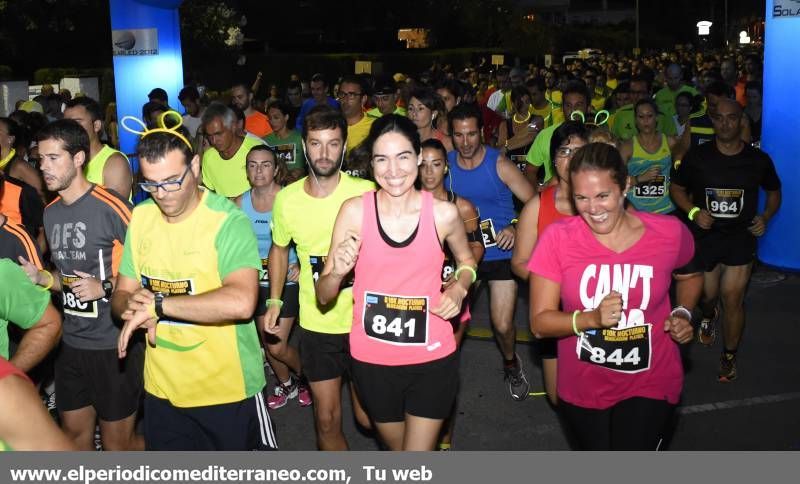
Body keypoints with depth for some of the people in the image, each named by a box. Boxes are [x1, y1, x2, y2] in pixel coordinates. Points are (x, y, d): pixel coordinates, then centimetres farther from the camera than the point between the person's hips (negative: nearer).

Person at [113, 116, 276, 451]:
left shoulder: (228, 220, -18)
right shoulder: (140, 217, 1)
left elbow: (241, 302, -33)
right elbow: (121, 294, 6)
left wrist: (157, 303, -27)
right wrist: (131, 306, -18)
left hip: (230, 389, -5)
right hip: (162, 389, 5)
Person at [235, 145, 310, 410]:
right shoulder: (240, 203, -2)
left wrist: (301, 264, -26)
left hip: (285, 280, -4)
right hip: (257, 281, 5)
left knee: (277, 347, -6)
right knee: (267, 343, 15)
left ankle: (303, 378, 25)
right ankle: (285, 385, 41)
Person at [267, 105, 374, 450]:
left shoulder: (365, 192, -15)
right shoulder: (286, 199, -5)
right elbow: (279, 248, 13)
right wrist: (274, 300, 7)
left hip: (364, 320, -2)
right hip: (316, 323, 2)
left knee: (368, 416, 10)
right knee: (327, 419, 11)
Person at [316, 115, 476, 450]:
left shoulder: (443, 213, -10)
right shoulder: (354, 211, -11)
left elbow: (466, 260, 12)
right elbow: (323, 296, -7)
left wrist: (459, 289, -8)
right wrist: (338, 273, -28)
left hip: (432, 359, -1)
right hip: (372, 360, 1)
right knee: (397, 448, 25)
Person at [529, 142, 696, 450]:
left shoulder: (669, 233, -12)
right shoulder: (557, 238, -15)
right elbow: (539, 323, -14)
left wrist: (683, 314, -5)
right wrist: (593, 318, -30)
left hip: (649, 386, -1)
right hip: (582, 388, 1)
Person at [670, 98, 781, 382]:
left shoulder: (758, 160, -5)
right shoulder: (697, 157, -7)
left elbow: (774, 191, 11)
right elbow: (677, 189, 4)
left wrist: (766, 216, -7)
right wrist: (694, 212, -14)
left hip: (741, 238, -1)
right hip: (704, 237, 1)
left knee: (733, 300, -3)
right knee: (708, 296, 16)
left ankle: (729, 357, 18)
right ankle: (709, 315, 55)